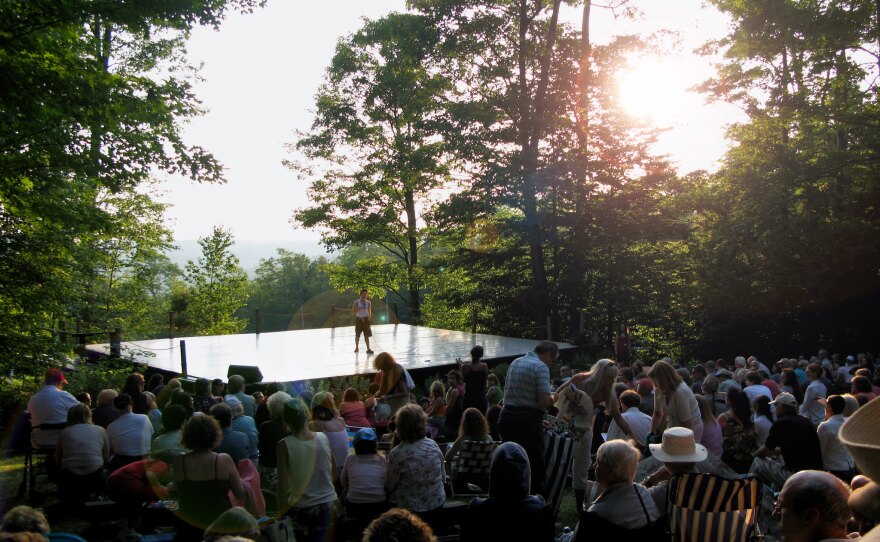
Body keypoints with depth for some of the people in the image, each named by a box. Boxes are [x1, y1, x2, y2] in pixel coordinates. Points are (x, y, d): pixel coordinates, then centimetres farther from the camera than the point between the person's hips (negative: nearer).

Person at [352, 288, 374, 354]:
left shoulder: (368, 302, 7)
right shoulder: (356, 302, -2)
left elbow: (369, 311, 13)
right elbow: (353, 311, -7)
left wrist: (370, 317, -5)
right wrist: (359, 309, -22)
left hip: (365, 319, 2)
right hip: (359, 319, -2)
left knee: (367, 335, -4)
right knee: (357, 334, 5)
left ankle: (368, 349, -6)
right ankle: (357, 347, 21)